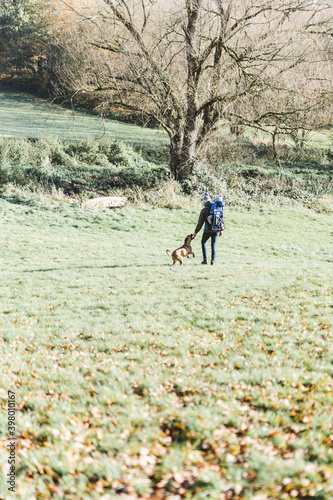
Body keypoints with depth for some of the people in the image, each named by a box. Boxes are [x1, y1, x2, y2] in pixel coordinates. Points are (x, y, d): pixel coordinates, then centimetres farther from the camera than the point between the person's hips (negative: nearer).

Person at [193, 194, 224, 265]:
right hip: (216, 230, 3)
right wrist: (221, 230, 15)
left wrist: (196, 231, 4)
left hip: (208, 230, -3)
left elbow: (200, 223, -8)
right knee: (213, 245, 15)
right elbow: (221, 219, 4)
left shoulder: (204, 210, -11)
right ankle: (213, 261, 7)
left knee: (203, 242, 18)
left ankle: (205, 259, 11)